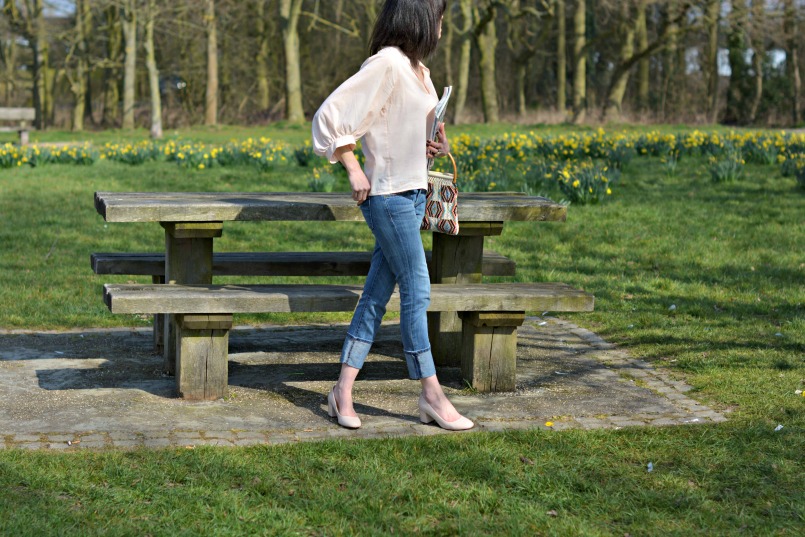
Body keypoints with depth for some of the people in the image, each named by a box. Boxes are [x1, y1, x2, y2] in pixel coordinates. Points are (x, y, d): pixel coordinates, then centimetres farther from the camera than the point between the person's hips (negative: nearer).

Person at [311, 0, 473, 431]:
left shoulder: (418, 69, 14)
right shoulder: (387, 64, -14)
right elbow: (331, 116, -17)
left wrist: (436, 144, 8)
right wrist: (353, 170, -15)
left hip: (413, 193, 9)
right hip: (389, 196, -9)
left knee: (377, 295, 8)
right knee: (417, 292, -3)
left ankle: (344, 390, 12)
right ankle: (432, 395, 6)